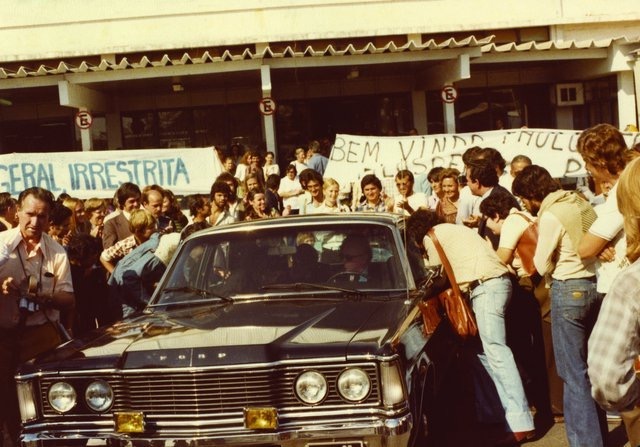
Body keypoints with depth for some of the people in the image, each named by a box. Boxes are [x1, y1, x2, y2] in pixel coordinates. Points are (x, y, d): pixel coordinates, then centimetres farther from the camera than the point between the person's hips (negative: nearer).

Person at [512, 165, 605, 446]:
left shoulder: (550, 215, -14)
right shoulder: (580, 203, 9)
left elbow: (542, 266, -9)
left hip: (569, 290, -8)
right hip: (594, 284, 8)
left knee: (573, 373, 0)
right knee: (590, 366, 19)